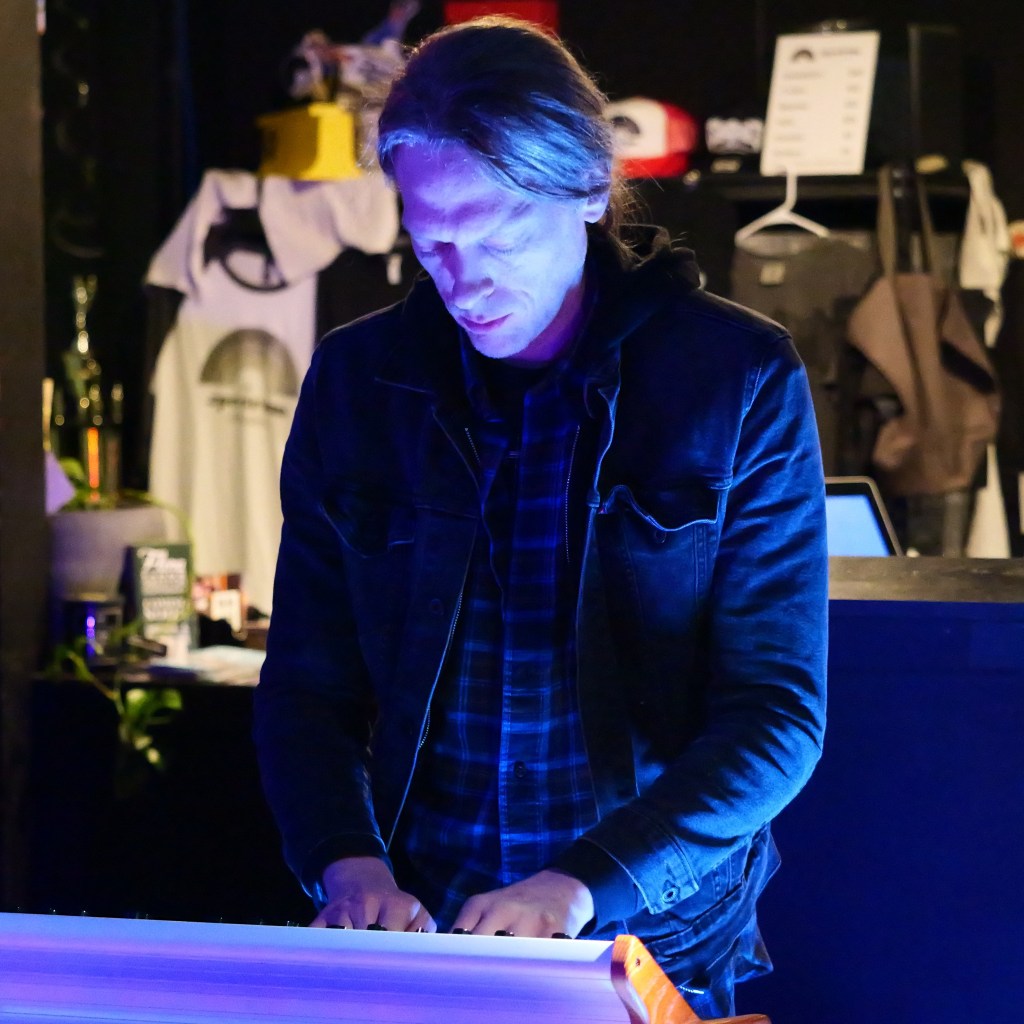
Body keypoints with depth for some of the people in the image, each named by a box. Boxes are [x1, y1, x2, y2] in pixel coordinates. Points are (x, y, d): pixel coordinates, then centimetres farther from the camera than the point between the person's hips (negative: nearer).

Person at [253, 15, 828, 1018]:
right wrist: (349, 864, -11)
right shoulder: (357, 380, 7)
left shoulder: (741, 380, -1)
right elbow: (306, 686, 9)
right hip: (414, 931, 2)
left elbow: (779, 717, -5)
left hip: (657, 940, -2)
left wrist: (584, 884, -18)